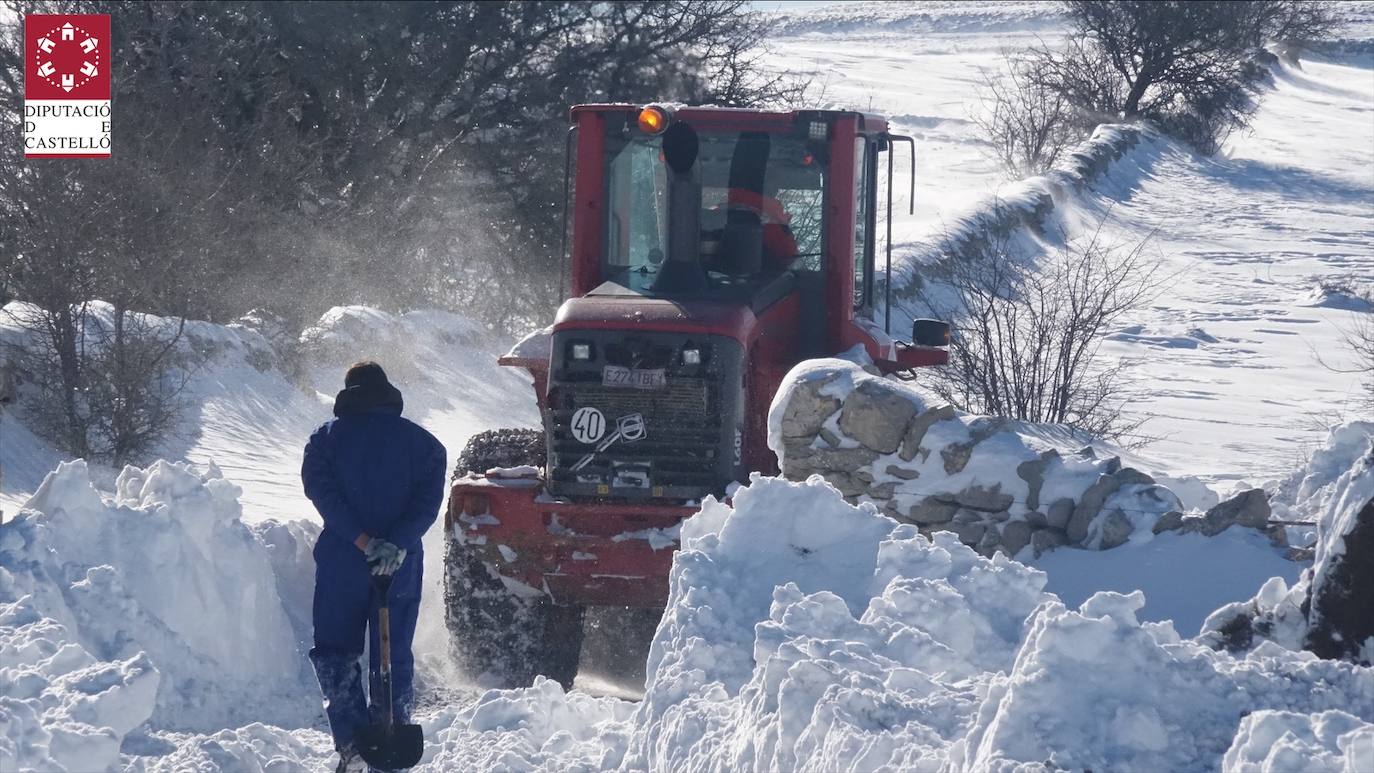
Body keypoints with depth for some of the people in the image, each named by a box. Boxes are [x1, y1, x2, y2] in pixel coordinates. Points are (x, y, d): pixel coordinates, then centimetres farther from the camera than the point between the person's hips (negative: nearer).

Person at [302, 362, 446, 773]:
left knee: (335, 652, 8)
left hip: (341, 564, -1)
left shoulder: (326, 438, 2)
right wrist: (397, 544, -19)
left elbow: (322, 492, -11)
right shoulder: (423, 443, 6)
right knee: (394, 658, 9)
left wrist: (362, 541, -16)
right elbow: (428, 500, -8)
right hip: (402, 567, 1)